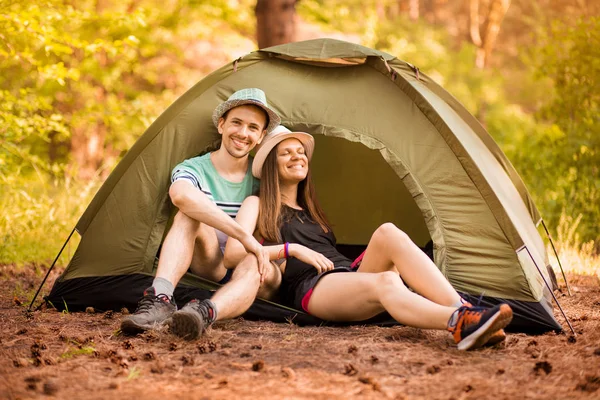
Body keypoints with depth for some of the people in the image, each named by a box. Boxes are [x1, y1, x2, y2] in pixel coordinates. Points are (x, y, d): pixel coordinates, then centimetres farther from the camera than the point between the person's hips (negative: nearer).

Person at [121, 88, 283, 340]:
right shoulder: (193, 169, -6)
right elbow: (181, 194, -32)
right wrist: (244, 236, -37)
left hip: (257, 280, 1)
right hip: (211, 269, -1)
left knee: (252, 265, -36)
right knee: (189, 214, -28)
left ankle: (206, 313, -66)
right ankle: (160, 299, -50)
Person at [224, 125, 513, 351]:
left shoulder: (309, 210, 35)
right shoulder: (257, 205, 14)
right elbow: (232, 253, -3)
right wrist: (292, 249, -10)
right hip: (310, 290, -7)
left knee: (388, 234, -26)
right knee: (385, 282, -39)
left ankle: (463, 310, -46)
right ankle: (461, 323, -68)